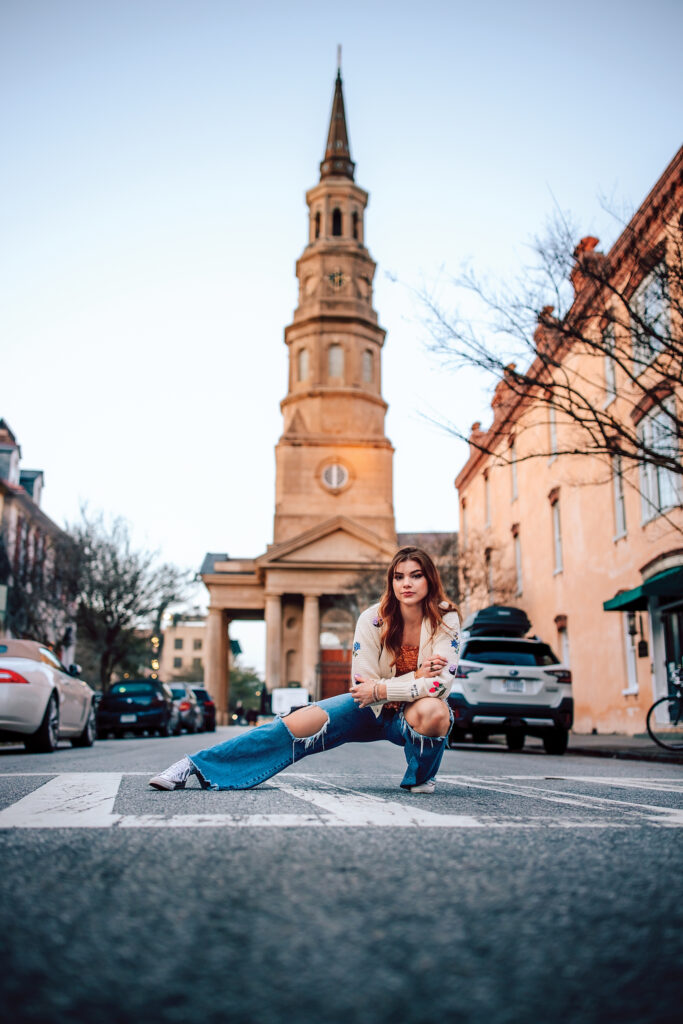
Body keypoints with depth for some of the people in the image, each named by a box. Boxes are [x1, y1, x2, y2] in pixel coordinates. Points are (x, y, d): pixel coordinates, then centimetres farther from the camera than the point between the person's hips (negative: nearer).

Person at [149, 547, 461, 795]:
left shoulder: (445, 620, -17)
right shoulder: (373, 619, -15)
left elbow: (441, 684, -25)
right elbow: (363, 684, -16)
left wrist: (380, 688, -26)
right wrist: (415, 678, -26)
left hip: (410, 715, -1)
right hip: (371, 708, 1)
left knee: (431, 711, -38)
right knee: (300, 723, -19)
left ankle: (420, 777, -5)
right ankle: (196, 766, -13)